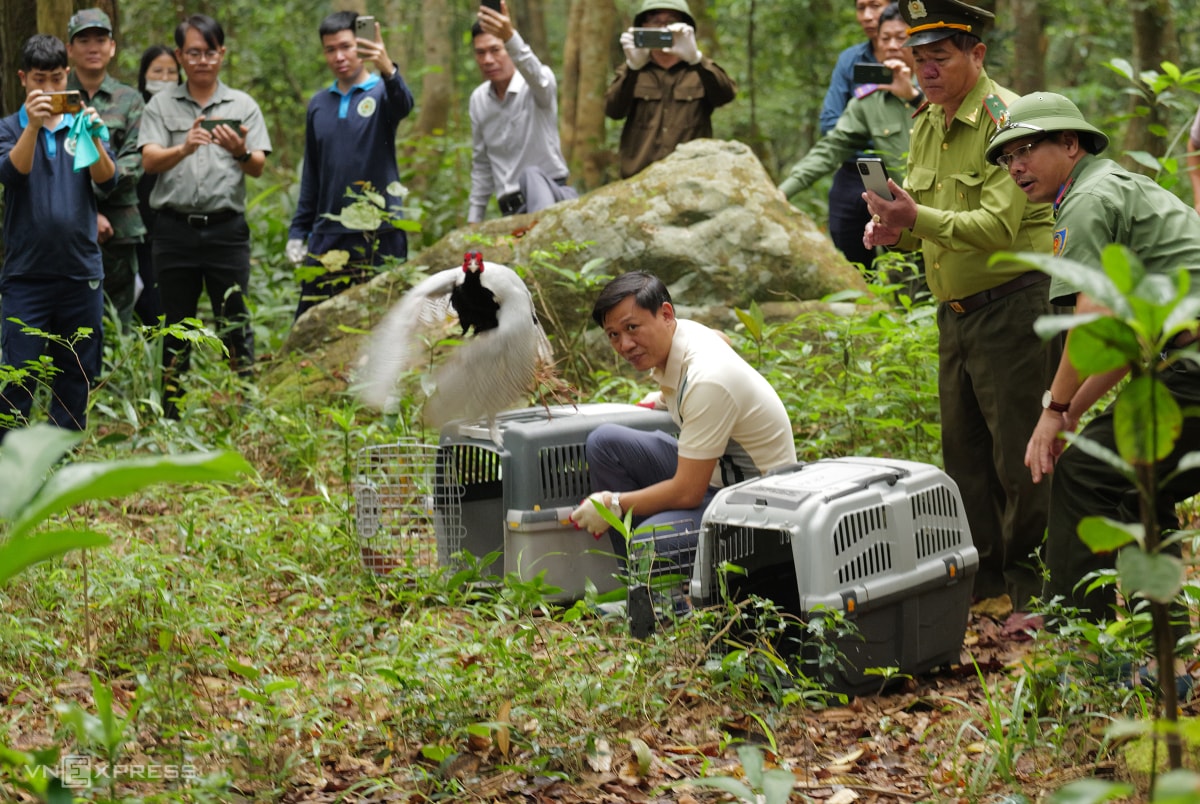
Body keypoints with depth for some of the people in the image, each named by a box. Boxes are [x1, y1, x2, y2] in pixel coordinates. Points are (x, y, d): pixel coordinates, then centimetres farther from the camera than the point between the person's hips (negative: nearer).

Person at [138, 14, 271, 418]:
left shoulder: (243, 105, 9)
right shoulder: (161, 105, 8)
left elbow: (258, 168, 0)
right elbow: (150, 161, -4)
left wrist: (241, 152, -24)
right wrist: (183, 149, -25)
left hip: (226, 229, -1)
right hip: (175, 229, 1)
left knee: (234, 325, -2)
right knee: (176, 328, 7)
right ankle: (172, 420, 13)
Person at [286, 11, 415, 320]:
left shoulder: (382, 93, -1)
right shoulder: (318, 104, 13)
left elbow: (403, 105, -26)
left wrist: (387, 68, -47)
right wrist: (298, 232, 12)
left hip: (379, 236, -4)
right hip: (327, 235, 4)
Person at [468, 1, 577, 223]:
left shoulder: (538, 84, -8)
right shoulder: (478, 99, 11)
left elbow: (535, 76, -36)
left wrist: (510, 37, -54)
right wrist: (474, 218, 18)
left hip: (551, 192, -6)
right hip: (511, 211, 6)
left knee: (532, 176, -38)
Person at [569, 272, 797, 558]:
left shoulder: (707, 381, -29)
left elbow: (687, 492, -26)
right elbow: (721, 340, 27)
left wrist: (614, 504, -14)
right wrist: (666, 396, 36)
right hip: (712, 471, 10)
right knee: (604, 441, -4)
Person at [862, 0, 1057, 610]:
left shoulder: (1006, 117, -14)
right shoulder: (926, 124, 12)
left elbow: (998, 225, -23)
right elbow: (921, 221, 16)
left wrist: (918, 218, -34)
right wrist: (893, 228, -7)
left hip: (1011, 304, -8)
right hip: (955, 309, 8)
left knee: (1018, 452, -3)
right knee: (963, 450, 13)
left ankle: (1030, 579, 8)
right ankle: (980, 571, 24)